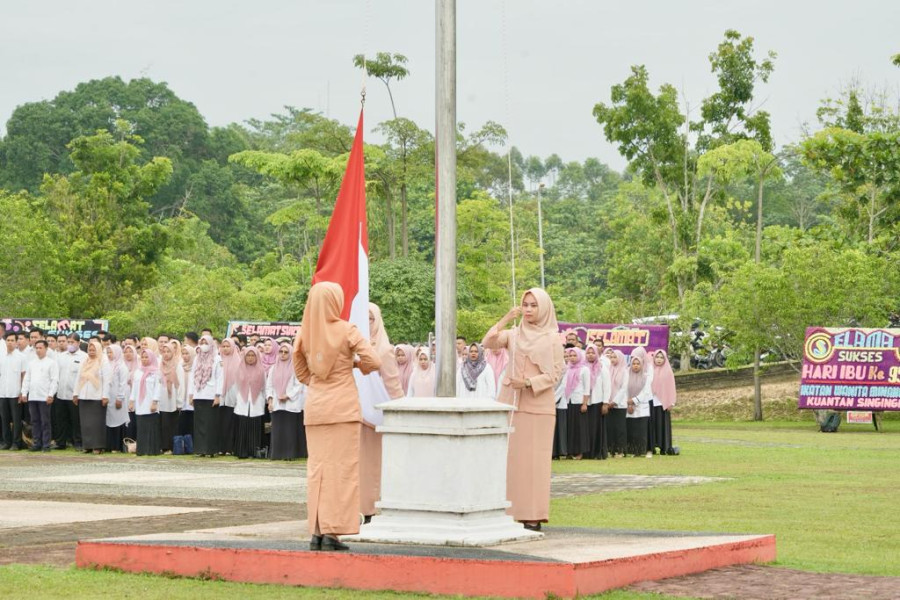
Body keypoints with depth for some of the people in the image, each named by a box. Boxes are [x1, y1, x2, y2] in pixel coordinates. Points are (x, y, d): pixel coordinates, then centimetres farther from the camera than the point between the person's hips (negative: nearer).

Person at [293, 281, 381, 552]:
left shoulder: (306, 333, 3)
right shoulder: (346, 330, -9)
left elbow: (301, 372, 12)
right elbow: (374, 362, -11)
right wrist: (355, 363, 7)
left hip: (315, 406, 4)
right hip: (343, 406, -4)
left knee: (317, 467, 8)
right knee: (341, 467, -1)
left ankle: (317, 532, 8)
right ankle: (332, 532, -4)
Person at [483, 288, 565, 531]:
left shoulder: (552, 339, 2)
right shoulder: (513, 334, 12)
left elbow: (555, 374, -4)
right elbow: (488, 343, -5)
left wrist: (529, 382, -17)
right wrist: (506, 318, -7)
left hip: (537, 405, -3)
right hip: (510, 402, 3)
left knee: (533, 457, -5)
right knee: (508, 456, 1)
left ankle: (533, 516, -4)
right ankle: (507, 510, 4)